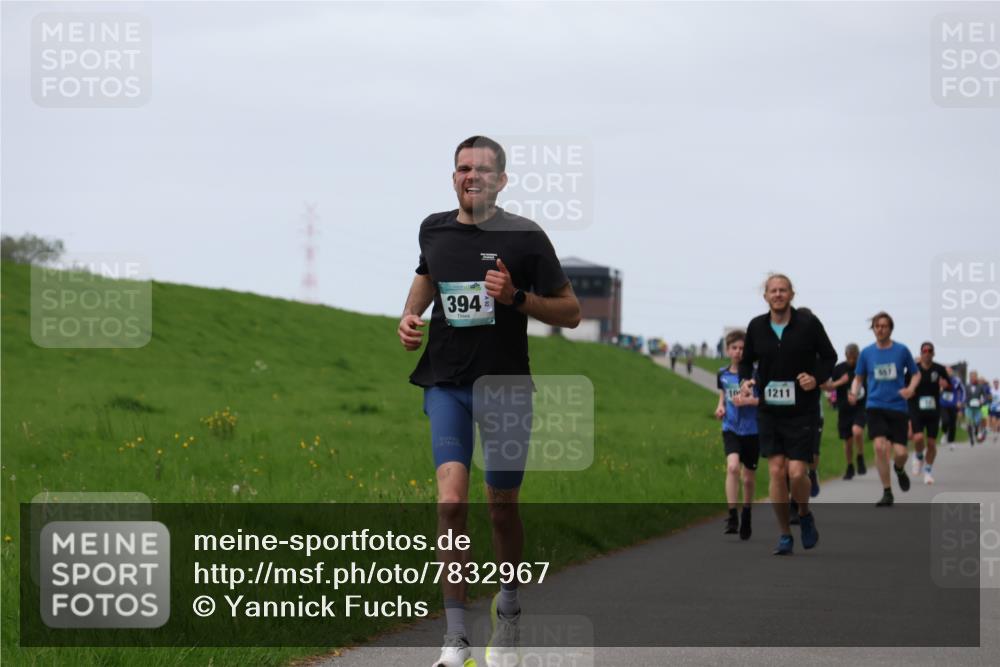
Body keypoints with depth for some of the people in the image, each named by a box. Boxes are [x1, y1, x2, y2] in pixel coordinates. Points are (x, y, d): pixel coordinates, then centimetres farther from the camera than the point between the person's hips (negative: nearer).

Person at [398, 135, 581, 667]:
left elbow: (571, 313, -2)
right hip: (447, 383, 2)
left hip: (505, 384, -2)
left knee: (501, 505, 7)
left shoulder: (525, 236, -5)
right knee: (451, 502, -13)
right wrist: (410, 315, 10)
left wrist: (516, 297, -17)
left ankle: (508, 608, 33)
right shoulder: (433, 230, 6)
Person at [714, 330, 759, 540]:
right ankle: (732, 517, -21)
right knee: (732, 466, -23)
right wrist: (720, 407, 3)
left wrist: (749, 400, -22)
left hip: (752, 430, -1)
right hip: (731, 429, 1)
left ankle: (746, 517, 32)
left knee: (748, 477, 9)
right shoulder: (722, 374, 3)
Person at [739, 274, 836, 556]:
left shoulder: (808, 323, -6)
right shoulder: (756, 326, 2)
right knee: (776, 471, -3)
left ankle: (804, 515, 23)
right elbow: (747, 360, 16)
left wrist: (817, 378, -14)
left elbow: (829, 356, 4)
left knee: (797, 472, -10)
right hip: (769, 411, 2)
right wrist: (745, 380, -4)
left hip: (802, 411, -2)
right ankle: (785, 536, 9)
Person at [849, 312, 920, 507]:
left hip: (898, 407, 0)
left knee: (900, 452, -7)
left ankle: (900, 469, 33)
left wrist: (911, 388, -11)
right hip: (876, 407, 0)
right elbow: (858, 378, 13)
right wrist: (854, 393, -8)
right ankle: (887, 493, -5)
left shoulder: (901, 350, 0)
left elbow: (916, 374, 10)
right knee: (880, 446, -18)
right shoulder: (866, 353, 4)